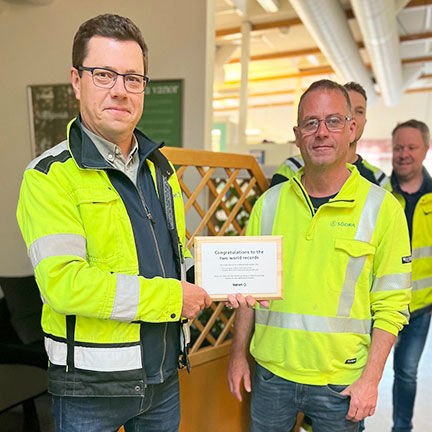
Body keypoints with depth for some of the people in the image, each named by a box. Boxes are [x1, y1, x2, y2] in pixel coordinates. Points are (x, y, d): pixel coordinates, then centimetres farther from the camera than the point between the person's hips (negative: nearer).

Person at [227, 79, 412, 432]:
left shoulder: (383, 208, -7)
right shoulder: (269, 203, 0)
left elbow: (391, 306, -5)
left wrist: (371, 378, -8)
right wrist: (239, 354, 6)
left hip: (340, 383, -2)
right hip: (271, 373, 2)